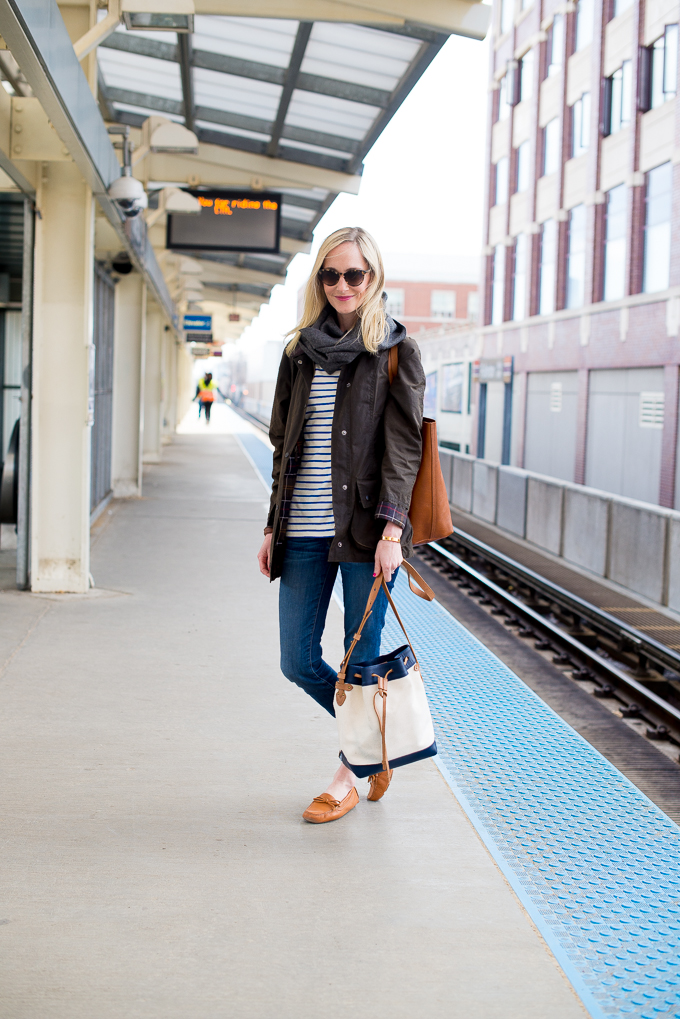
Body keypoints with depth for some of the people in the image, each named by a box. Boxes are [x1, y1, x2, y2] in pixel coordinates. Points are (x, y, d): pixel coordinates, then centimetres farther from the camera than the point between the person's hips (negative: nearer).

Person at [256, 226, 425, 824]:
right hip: (304, 533, 5)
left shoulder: (396, 352, 0)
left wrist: (391, 531, -15)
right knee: (298, 661, 5)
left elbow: (404, 446, -7)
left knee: (360, 661, 3)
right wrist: (274, 527, 13)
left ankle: (352, 773, 22)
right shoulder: (302, 351, 14)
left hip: (364, 528, -5)